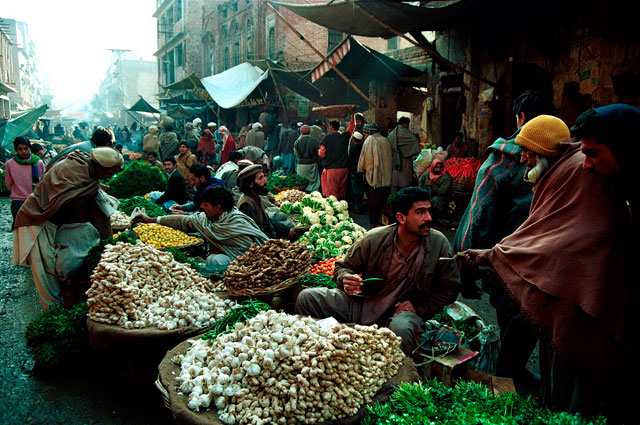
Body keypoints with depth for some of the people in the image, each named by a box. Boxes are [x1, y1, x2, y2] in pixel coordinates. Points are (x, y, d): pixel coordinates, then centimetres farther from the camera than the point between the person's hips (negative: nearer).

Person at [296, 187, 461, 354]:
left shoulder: (439, 244, -9)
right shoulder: (373, 239, -9)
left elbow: (449, 289, 1)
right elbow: (343, 266, 5)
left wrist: (419, 309, -11)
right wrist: (346, 280, -20)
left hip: (403, 312, -1)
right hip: (363, 304, 2)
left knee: (402, 329, -41)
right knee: (307, 297, -14)